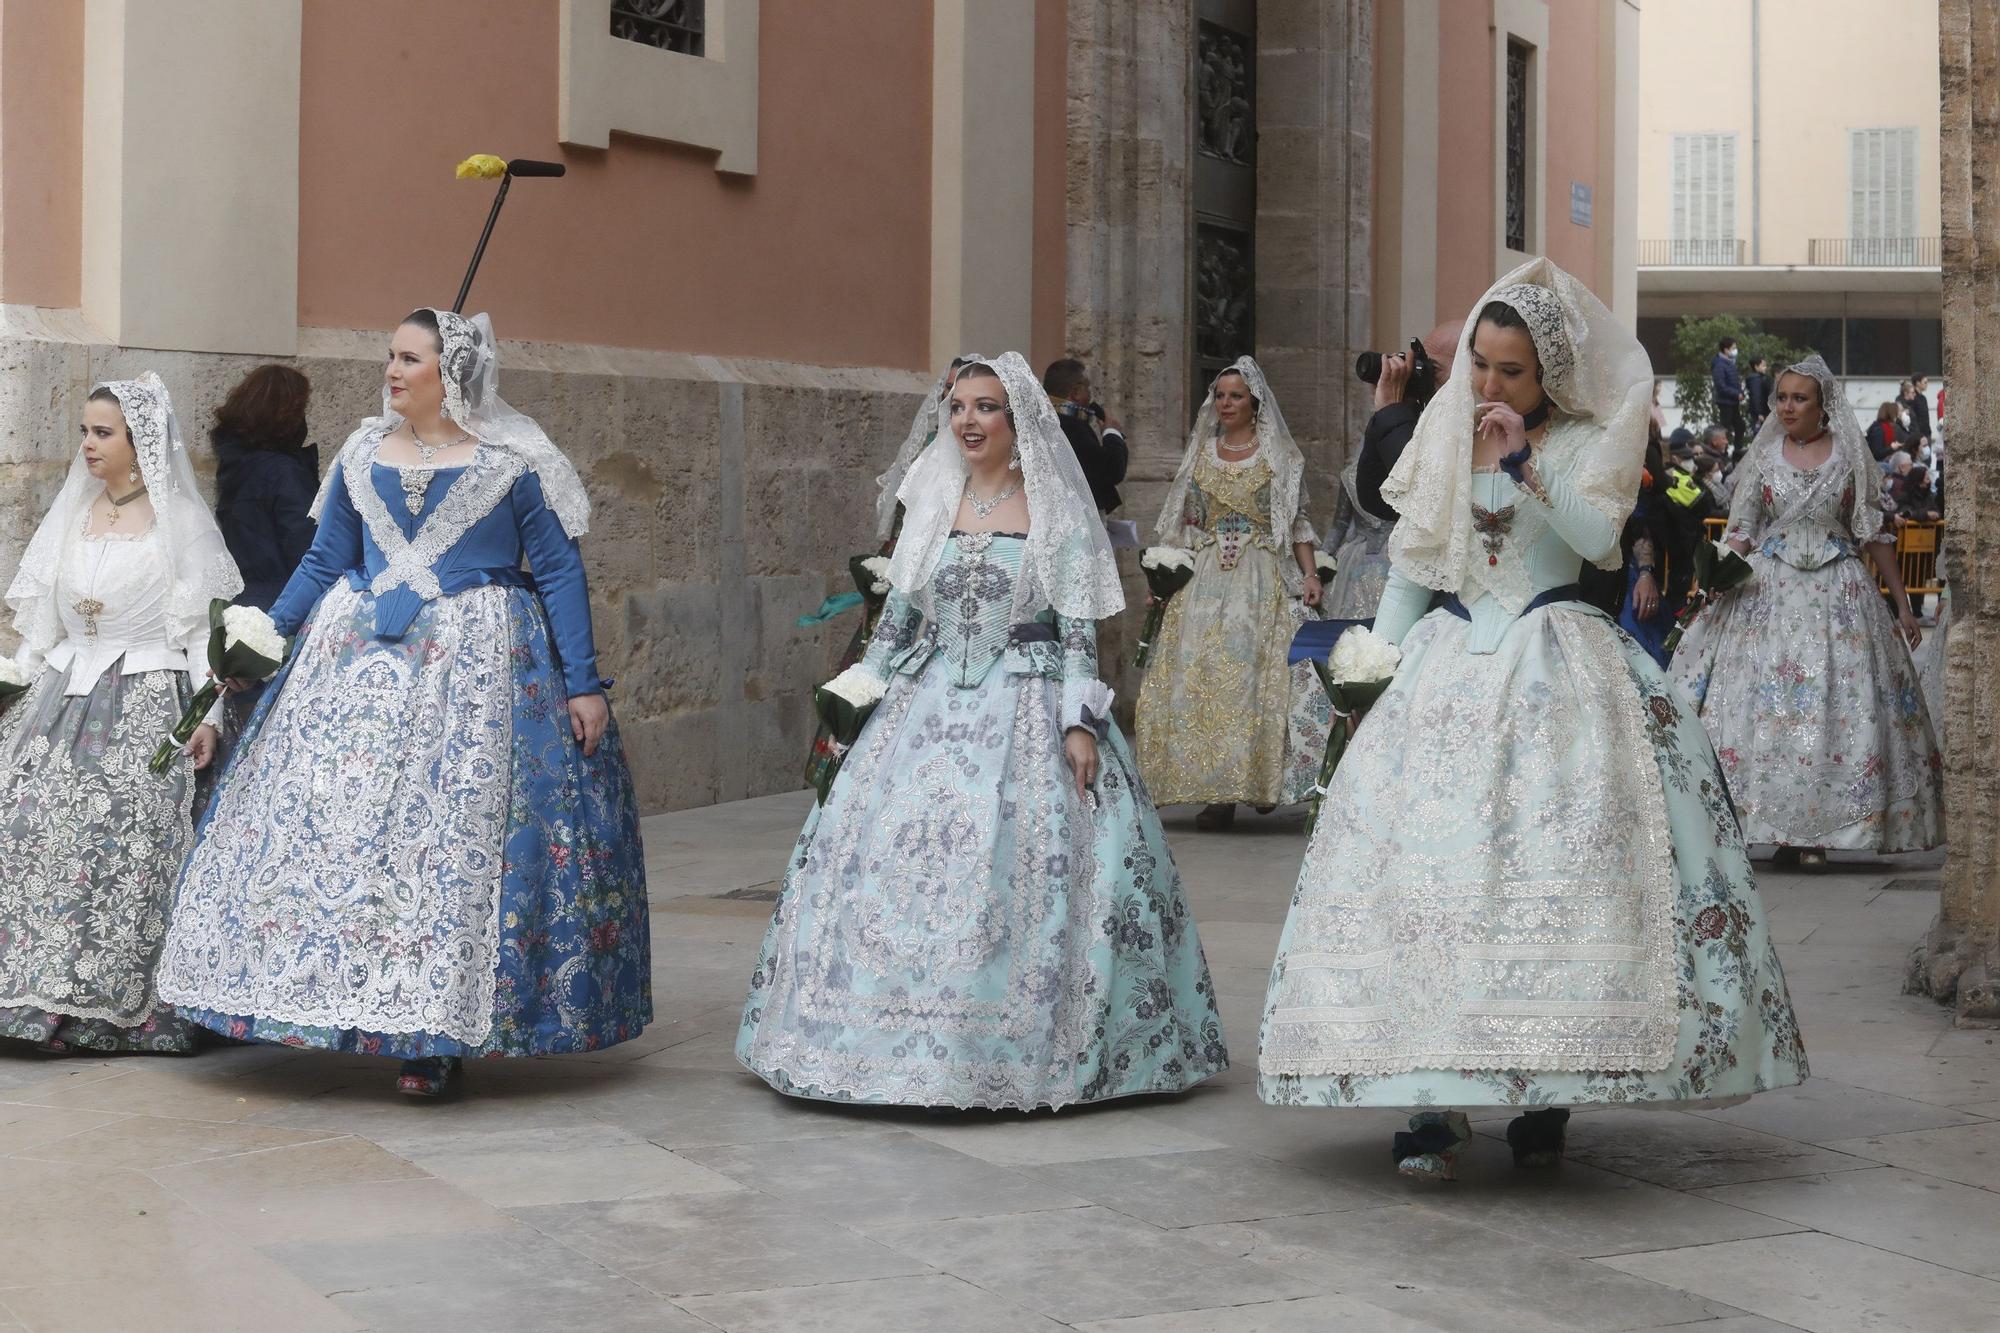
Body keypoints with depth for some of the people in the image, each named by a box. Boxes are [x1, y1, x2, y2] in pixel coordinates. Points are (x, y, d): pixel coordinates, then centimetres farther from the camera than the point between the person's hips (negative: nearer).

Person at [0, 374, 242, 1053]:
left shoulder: (176, 523, -2)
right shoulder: (74, 515, 14)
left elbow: (203, 623, -4)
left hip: (147, 703, -5)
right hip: (66, 697, 5)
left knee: (128, 849, -12)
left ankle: (121, 1007, -3)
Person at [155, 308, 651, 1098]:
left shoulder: (515, 463, -2)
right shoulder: (362, 455, 11)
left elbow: (561, 573, -2)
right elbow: (324, 563, 16)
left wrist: (583, 684, -7)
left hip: (478, 666, -5)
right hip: (359, 660, 5)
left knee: (458, 833, -6)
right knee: (331, 819, -1)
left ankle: (440, 1033, 1)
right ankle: (366, 1007, 9)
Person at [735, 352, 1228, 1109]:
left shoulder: (1055, 510, -1)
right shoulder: (931, 504, 11)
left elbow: (1079, 627, -3)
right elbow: (899, 613, 14)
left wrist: (1079, 723, -12)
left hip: (1026, 706, -4)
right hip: (930, 705, 4)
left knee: (1017, 870, -11)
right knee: (888, 855, -3)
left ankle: (1017, 1052, -2)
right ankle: (907, 1039, 7)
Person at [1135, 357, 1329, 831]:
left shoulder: (1279, 456, 4)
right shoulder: (1200, 454, 14)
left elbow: (1297, 523, 2)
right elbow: (1182, 524, 16)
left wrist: (1310, 574, -9)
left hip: (1263, 580, -3)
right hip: (1204, 579, 3)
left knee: (1254, 677, -10)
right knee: (1199, 678, -6)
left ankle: (1258, 781, 0)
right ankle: (1217, 793, -4)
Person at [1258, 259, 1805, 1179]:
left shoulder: (1586, 440, 3)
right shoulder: (1444, 433, 13)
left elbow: (1600, 536, -13)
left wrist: (1523, 465, -20)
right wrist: (1389, 655, 11)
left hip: (1557, 670, -3)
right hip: (1450, 659, 3)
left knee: (1560, 857, -13)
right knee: (1428, 860, -9)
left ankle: (1547, 1090, -5)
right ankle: (1436, 1095, -10)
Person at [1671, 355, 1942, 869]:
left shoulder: (1849, 457, 3)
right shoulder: (1764, 456, 6)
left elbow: (1875, 534, 6)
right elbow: (1740, 532, 8)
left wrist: (1902, 604, 5)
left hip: (1836, 590, -1)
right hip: (1768, 589, 1)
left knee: (1834, 703, -5)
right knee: (1763, 702, -5)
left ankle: (1811, 832, 0)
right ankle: (1784, 827, 1)